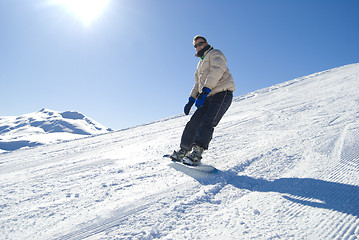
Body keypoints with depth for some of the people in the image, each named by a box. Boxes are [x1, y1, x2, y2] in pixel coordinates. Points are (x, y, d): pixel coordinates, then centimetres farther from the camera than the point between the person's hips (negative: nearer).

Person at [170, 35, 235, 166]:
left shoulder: (215, 54, 5)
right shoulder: (201, 64, 30)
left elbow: (217, 71, -14)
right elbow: (197, 84, 30)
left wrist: (204, 92, -24)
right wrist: (191, 101, 16)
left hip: (222, 93, -7)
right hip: (209, 97, 8)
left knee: (207, 123, -22)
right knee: (194, 122, -3)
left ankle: (196, 153, -30)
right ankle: (183, 151, 4)